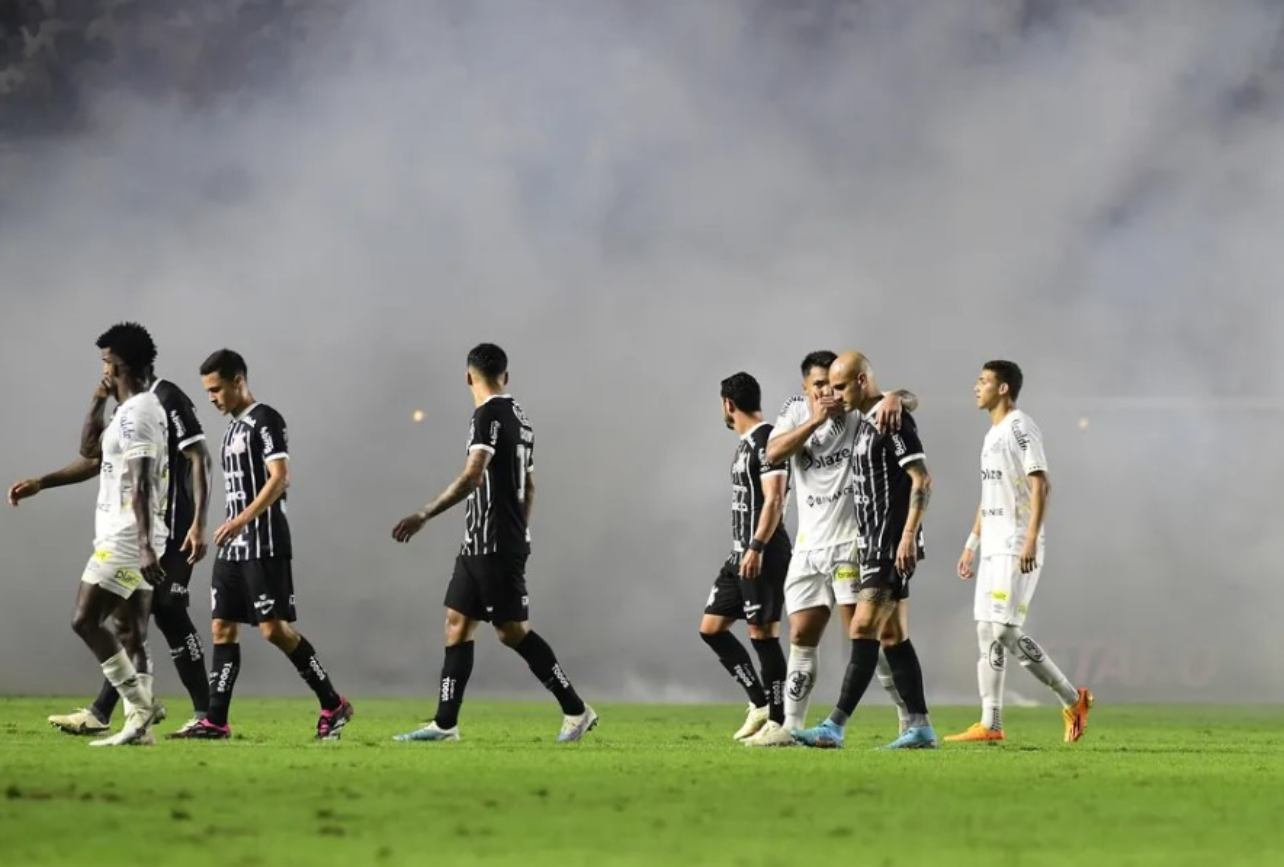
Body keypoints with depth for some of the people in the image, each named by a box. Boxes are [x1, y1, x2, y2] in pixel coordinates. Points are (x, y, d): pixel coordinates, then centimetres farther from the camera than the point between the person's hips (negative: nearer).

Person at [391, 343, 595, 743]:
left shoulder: (490, 414, -14)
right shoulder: (519, 417, 15)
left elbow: (472, 476, -25)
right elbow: (528, 487, 22)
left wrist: (424, 515, -27)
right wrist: (518, 536, 30)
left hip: (494, 546, -9)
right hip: (478, 545, 9)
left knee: (513, 630, -5)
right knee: (458, 623, 7)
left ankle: (576, 711, 0)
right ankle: (445, 723, 5)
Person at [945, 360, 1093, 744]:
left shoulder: (1020, 428, -10)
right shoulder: (992, 435, 19)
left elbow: (1040, 483, -18)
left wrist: (1031, 539, -25)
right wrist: (972, 543, 23)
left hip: (1016, 548, -10)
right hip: (993, 547, 10)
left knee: (1004, 630, -13)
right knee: (987, 631, 5)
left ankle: (1072, 700, -3)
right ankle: (990, 724, 4)